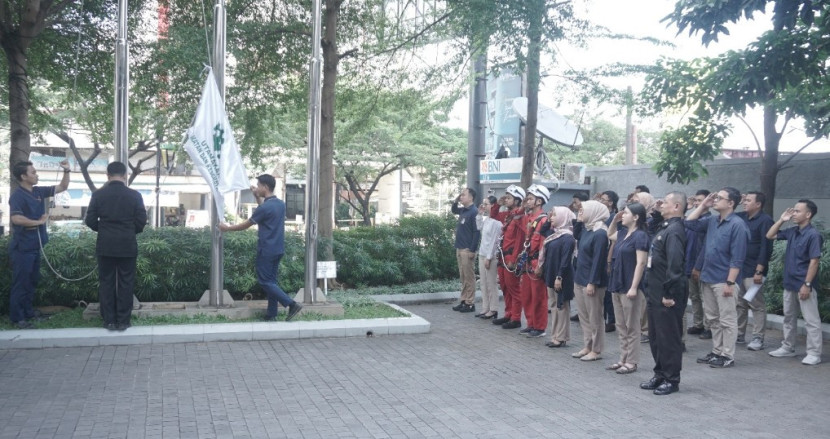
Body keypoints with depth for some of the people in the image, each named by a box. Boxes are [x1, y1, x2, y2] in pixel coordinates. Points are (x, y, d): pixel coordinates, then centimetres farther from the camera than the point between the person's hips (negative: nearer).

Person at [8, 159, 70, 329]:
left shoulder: (38, 191, 7)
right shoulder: (17, 195, -16)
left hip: (35, 246, 8)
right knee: (20, 283, -1)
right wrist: (39, 222, -17)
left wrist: (66, 171, -2)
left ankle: (28, 311, 29)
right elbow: (16, 218, -28)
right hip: (22, 247, -8)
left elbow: (62, 187, 14)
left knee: (32, 281, 17)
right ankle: (16, 317, 7)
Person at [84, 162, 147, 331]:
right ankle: (123, 321, 8)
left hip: (105, 246, 1)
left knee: (106, 283, 9)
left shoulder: (98, 194, -2)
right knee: (125, 284, 6)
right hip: (127, 246, -1)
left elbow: (90, 221, -1)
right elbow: (142, 221, -4)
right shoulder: (134, 195, -5)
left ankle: (109, 321, 11)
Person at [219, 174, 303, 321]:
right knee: (272, 281, 11)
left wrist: (227, 228, 7)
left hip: (266, 250, -8)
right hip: (278, 249, 8)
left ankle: (292, 304, -12)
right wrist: (256, 197, 20)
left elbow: (245, 225, -8)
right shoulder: (280, 204, 8)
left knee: (265, 282, -2)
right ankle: (271, 316, 12)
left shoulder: (265, 207, -18)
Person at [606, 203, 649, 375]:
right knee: (621, 326, 13)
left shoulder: (640, 236, -13)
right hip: (617, 285, 9)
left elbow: (641, 263, -18)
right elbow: (609, 234, 33)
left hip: (630, 287, -9)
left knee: (631, 327, 1)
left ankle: (631, 362, 8)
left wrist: (634, 287, -21)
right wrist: (614, 220, 16)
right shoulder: (623, 233, 11)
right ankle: (623, 359, 21)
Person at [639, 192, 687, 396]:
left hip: (667, 296, -10)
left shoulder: (674, 231, -17)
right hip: (655, 294, 10)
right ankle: (660, 375, 27)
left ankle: (672, 380, 11)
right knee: (655, 336, 16)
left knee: (668, 338, 0)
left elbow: (674, 265, -24)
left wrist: (669, 294, -23)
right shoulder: (665, 228, 15)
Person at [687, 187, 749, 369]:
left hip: (724, 280, -8)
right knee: (713, 318, 15)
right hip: (708, 278, 8)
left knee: (727, 320, 2)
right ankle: (717, 352, 25)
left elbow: (737, 258, -17)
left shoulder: (737, 225, -13)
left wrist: (730, 283, -20)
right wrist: (703, 205, 8)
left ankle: (727, 356, 10)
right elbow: (690, 223, 20)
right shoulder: (713, 221, 8)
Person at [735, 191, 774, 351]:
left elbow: (766, 247, -15)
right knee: (739, 304, 13)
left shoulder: (765, 221, -10)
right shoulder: (741, 217, 11)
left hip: (753, 271, -7)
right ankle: (739, 335, 22)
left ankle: (758, 338, 4)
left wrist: (759, 271, -19)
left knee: (757, 305, 0)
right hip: (738, 270, 7)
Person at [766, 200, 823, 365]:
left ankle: (814, 353, 5)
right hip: (789, 283, 8)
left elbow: (814, 261, -18)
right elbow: (770, 235, 17)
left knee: (811, 320, 0)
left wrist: (807, 284, -19)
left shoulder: (813, 235, -15)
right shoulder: (792, 232, 7)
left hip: (804, 285, -8)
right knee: (788, 317, 16)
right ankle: (788, 348, 27)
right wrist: (782, 220, 6)